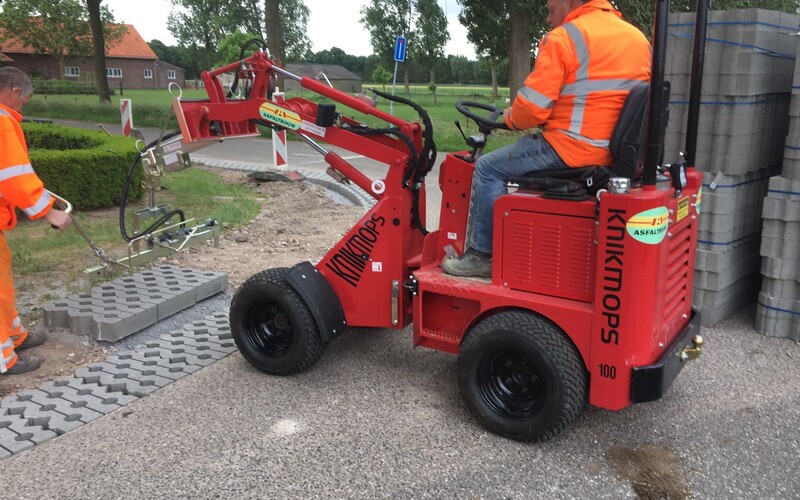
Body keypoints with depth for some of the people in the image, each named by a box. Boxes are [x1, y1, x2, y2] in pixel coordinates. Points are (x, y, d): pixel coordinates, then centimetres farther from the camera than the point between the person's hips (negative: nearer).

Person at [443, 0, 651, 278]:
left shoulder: (563, 38, -10)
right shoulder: (638, 38, 15)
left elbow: (532, 108, -14)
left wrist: (510, 119, 7)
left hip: (571, 149, -9)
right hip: (617, 151, 9)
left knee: (488, 168, 6)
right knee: (529, 155, 31)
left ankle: (482, 256, 8)